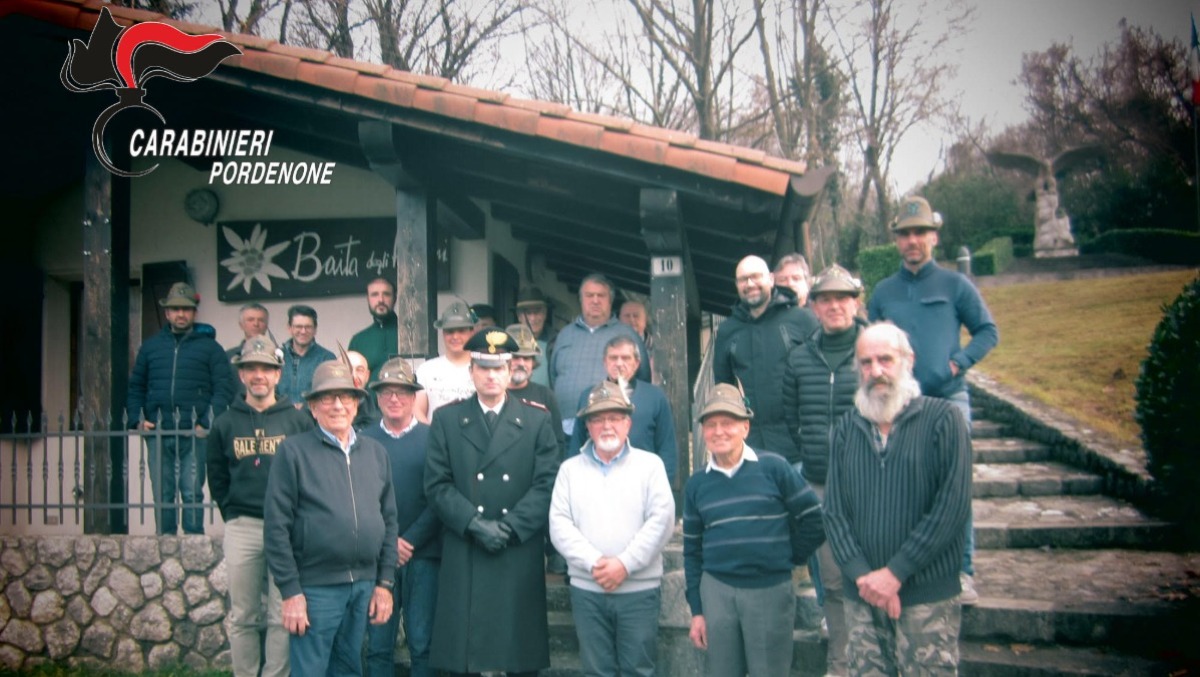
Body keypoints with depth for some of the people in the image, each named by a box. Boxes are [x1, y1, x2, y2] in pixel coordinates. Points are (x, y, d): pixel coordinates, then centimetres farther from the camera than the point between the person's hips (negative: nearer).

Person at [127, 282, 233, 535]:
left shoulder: (209, 347, 6)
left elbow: (224, 387, -1)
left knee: (192, 493, -2)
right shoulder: (150, 346, 16)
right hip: (158, 433, 3)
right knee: (162, 494, 5)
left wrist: (208, 424, -11)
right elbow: (136, 386, 18)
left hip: (194, 434, -3)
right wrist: (137, 419, 2)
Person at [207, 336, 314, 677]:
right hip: (241, 530, 2)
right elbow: (216, 477, 14)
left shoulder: (299, 420, 1)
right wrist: (232, 516, 7)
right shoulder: (225, 423, 8)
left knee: (282, 617, 0)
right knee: (243, 617, 9)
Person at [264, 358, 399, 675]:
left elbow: (389, 520, 12)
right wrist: (290, 591, -11)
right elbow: (276, 526, -7)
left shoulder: (376, 452, 10)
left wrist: (385, 582, 7)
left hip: (365, 587, 4)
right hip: (315, 587, -4)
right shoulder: (293, 451, -4)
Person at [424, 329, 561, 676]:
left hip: (520, 554, 0)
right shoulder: (446, 420, 9)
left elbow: (546, 484, -2)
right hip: (464, 556, 0)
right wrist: (475, 524, -12)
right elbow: (438, 485, 0)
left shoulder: (537, 420, 8)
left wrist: (509, 527, -12)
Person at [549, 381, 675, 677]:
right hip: (587, 590, 2)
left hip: (639, 589, -1)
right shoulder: (570, 469, 9)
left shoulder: (650, 464, 4)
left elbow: (662, 520, -6)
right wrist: (593, 562, -14)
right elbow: (559, 525, 0)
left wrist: (625, 564, -14)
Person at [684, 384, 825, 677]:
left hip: (771, 590, -3)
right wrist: (696, 610, 8)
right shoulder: (697, 484, 6)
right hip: (716, 591, 3)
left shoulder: (773, 467, -5)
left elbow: (813, 519, -1)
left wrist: (791, 558, 1)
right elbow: (692, 550, 11)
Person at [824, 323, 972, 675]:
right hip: (861, 595, 4)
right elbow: (834, 510, 4)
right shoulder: (847, 428, 8)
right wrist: (862, 575, -9)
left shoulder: (943, 419, -4)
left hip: (928, 594, -3)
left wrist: (894, 573, -12)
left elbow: (952, 507, -11)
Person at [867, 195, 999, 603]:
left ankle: (963, 573, 3)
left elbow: (988, 332, 5)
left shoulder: (955, 285, 4)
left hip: (948, 399, -3)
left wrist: (960, 362, -8)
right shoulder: (883, 292, 13)